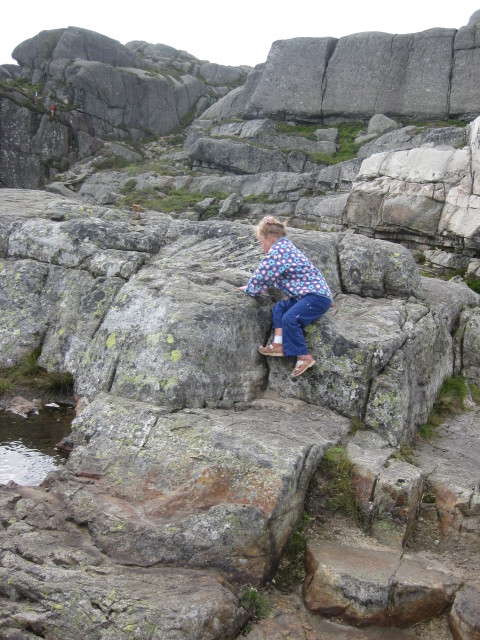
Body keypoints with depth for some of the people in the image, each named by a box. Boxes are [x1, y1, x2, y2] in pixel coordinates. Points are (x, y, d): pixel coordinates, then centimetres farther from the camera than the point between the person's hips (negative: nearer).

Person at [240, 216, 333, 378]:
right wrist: (253, 287, 21)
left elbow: (262, 275, -9)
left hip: (317, 297, -11)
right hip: (308, 293, 11)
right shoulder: (285, 246, 16)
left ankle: (304, 357, -16)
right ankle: (279, 345, -1)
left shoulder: (277, 251, -15)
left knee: (290, 318, -24)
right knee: (279, 308, 9)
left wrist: (249, 289, 7)